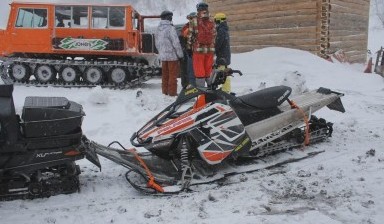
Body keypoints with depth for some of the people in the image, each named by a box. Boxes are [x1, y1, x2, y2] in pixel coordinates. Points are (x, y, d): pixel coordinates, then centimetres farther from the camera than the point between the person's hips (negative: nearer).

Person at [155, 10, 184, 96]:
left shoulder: (158, 29, 8)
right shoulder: (170, 28, -16)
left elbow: (157, 43, 15)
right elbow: (176, 43, -17)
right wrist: (180, 54, -9)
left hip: (162, 56, 7)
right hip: (172, 55, -7)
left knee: (165, 74, 14)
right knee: (173, 75, 1)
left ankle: (165, 91, 20)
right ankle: (172, 92, 4)